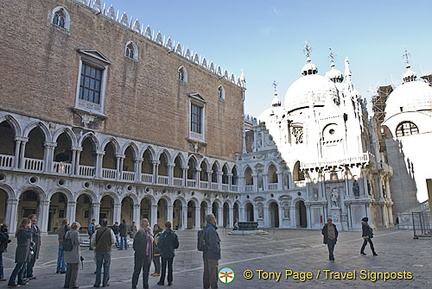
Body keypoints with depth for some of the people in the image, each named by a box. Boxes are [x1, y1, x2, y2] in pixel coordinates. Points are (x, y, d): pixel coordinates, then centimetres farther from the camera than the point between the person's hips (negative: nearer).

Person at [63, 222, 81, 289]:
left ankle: (67, 284, 20)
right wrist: (80, 240, 3)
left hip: (67, 253, 7)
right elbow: (77, 242, -17)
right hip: (74, 253, -7)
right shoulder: (76, 233, -13)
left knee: (69, 269, 16)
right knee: (75, 269, 3)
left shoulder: (67, 233, 9)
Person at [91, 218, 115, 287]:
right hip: (107, 250, -2)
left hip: (99, 251, 2)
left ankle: (97, 283, 13)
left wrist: (94, 248, 18)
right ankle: (105, 282, 11)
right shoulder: (110, 231, -5)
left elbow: (93, 241, 1)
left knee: (98, 267, 11)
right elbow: (113, 241, -3)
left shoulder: (97, 231, 1)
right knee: (106, 267, 8)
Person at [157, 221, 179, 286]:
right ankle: (170, 281, 13)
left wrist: (161, 249, 8)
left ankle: (162, 281, 17)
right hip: (171, 254, 2)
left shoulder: (162, 235, -14)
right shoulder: (174, 235, -4)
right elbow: (176, 245, 0)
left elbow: (159, 245, -13)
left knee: (163, 267, 9)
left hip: (164, 254, -2)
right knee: (170, 267, 10)